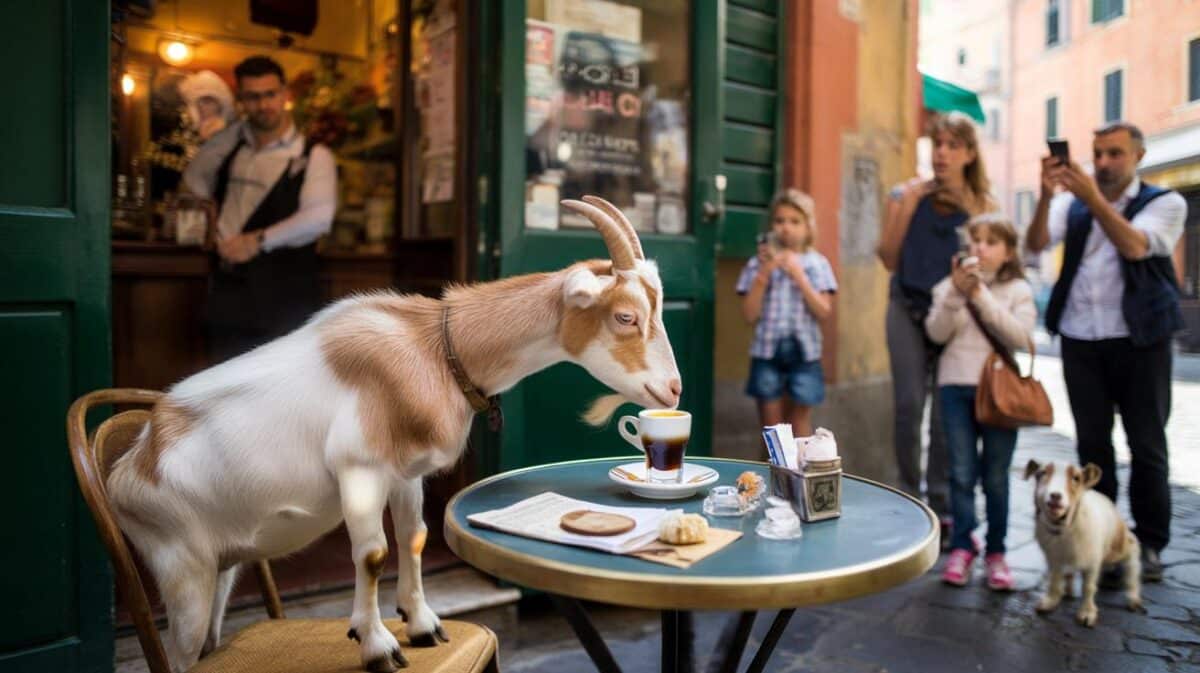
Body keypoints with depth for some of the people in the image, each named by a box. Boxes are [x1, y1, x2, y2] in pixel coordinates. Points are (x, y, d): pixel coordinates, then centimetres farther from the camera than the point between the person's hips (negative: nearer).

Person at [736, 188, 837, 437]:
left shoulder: (817, 264, 2)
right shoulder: (759, 263, 1)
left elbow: (824, 313, -7)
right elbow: (750, 315, -5)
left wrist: (799, 275, -14)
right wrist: (764, 274, -13)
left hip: (804, 352, 0)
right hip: (767, 351, 0)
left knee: (800, 419, 7)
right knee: (771, 424, 8)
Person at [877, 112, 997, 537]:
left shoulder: (982, 204, 4)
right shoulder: (907, 194, 3)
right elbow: (889, 259, -1)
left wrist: (972, 213, -10)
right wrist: (906, 208, -9)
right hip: (909, 308, 0)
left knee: (947, 412, -3)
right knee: (908, 406, -4)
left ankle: (942, 508, 7)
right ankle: (908, 499, 10)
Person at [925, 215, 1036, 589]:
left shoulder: (1019, 290, 4)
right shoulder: (950, 285, 7)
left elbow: (1020, 337, -11)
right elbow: (936, 333, -4)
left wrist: (981, 296, -16)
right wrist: (956, 293, -16)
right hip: (956, 386, 1)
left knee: (996, 477, 4)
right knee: (962, 473, 1)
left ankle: (996, 551, 15)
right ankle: (961, 547, 9)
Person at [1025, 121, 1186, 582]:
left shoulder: (1166, 202, 3)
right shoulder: (1073, 203, 10)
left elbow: (1135, 246, -17)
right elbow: (1037, 243, -7)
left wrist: (1093, 197, -26)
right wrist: (1047, 195, -21)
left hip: (1139, 341, -2)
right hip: (1080, 342, 2)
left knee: (1147, 446, 4)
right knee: (1092, 446, 5)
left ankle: (1149, 544, 17)